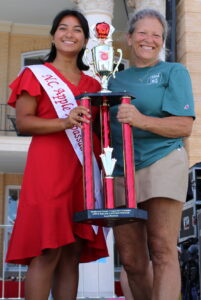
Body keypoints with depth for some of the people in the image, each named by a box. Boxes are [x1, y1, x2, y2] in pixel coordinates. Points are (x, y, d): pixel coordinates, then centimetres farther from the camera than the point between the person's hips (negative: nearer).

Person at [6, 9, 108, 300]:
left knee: (73, 252, 2)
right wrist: (65, 122, -20)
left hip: (83, 172, 5)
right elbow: (23, 122, -5)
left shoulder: (92, 85, 20)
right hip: (48, 169, -5)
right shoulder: (36, 75, 6)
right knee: (47, 250, -12)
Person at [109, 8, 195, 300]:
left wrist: (142, 120, -20)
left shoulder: (173, 72, 7)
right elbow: (106, 126, 21)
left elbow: (184, 126, -5)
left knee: (162, 252, -12)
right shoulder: (116, 80, 20)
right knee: (131, 260, 4)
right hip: (120, 172, 5)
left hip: (162, 164, -4)